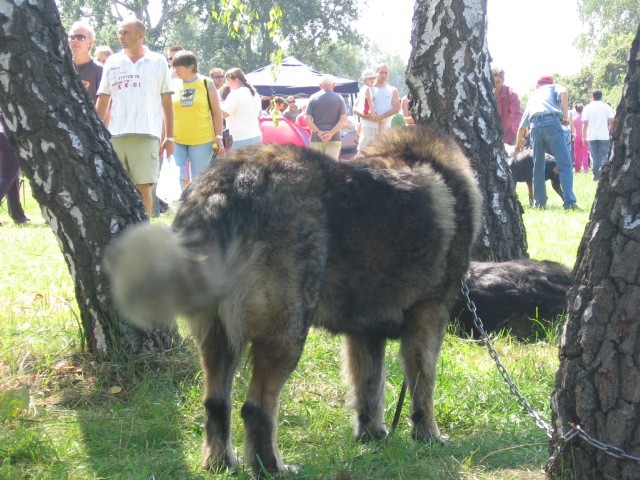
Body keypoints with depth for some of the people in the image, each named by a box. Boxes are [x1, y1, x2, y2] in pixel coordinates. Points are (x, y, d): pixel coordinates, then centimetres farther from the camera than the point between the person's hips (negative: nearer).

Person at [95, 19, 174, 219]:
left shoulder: (158, 62, 6)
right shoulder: (112, 62, 11)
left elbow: (167, 101, 8)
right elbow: (103, 101, 14)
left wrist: (169, 137, 5)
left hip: (146, 135, -3)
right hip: (115, 135, 3)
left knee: (144, 187, -5)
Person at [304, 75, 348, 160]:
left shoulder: (313, 98, 5)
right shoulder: (339, 99, 4)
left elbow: (307, 118, -4)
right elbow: (344, 119, -7)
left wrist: (318, 132, -11)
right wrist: (331, 133, -13)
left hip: (316, 138, 1)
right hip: (334, 138, -1)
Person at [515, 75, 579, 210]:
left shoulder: (533, 95, 36)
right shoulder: (554, 87, 26)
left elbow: (522, 126, 39)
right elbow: (563, 93, -3)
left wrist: (519, 143, 54)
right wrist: (565, 115, -3)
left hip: (535, 126, 4)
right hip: (552, 122, -4)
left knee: (538, 167, 16)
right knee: (565, 165, -5)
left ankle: (539, 202, 18)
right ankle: (569, 202, -16)